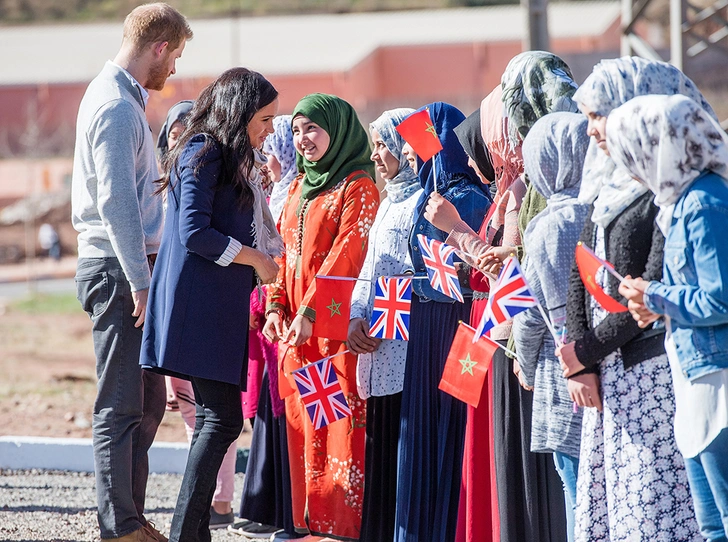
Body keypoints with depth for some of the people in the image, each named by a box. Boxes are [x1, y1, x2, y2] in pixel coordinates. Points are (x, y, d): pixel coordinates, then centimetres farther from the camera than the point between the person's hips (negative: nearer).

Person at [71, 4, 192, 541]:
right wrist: (140, 281, -21)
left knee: (148, 399, 13)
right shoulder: (118, 108, -16)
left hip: (128, 268, 10)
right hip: (118, 269, -10)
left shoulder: (118, 97, 17)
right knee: (121, 405, -7)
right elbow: (116, 202, -22)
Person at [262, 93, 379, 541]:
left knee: (341, 420, -9)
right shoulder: (300, 187, 18)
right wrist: (276, 305, 6)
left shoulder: (358, 187, -6)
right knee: (303, 421, 6)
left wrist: (310, 310, -20)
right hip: (295, 323, 8)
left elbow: (346, 253, -15)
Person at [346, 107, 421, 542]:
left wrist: (380, 323, -15)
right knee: (380, 440, 9)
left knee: (403, 443, -9)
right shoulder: (390, 201, 21)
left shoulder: (425, 201, -9)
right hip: (379, 344, 9)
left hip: (407, 347, -9)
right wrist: (357, 318, 5)